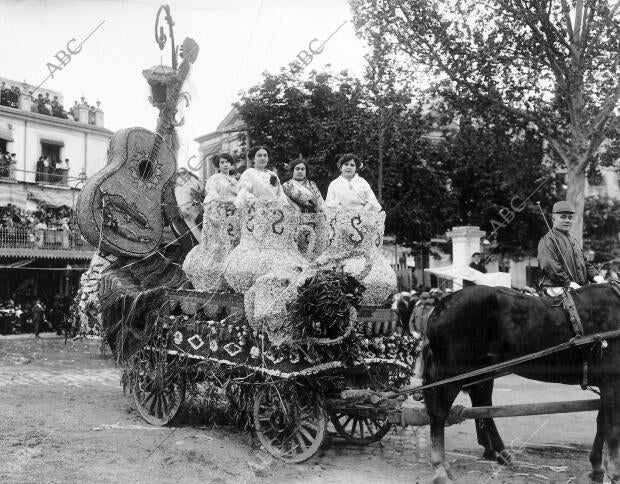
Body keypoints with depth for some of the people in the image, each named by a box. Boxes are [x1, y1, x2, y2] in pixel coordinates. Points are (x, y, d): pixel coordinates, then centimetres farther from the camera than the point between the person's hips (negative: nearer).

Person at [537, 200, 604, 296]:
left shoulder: (573, 240, 27)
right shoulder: (547, 240, -3)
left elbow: (585, 262, 28)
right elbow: (549, 266, -16)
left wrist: (595, 276, 8)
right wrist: (569, 283, -20)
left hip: (579, 288, 8)